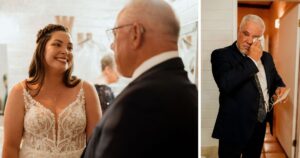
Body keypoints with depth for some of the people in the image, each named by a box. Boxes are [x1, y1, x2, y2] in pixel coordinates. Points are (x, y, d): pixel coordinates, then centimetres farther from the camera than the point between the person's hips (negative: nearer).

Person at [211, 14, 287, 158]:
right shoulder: (221, 55, -13)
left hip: (261, 123, 7)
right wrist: (251, 60, -22)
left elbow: (275, 77, 24)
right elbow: (225, 84, -28)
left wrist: (279, 86, 1)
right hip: (235, 125, -6)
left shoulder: (266, 57, 9)